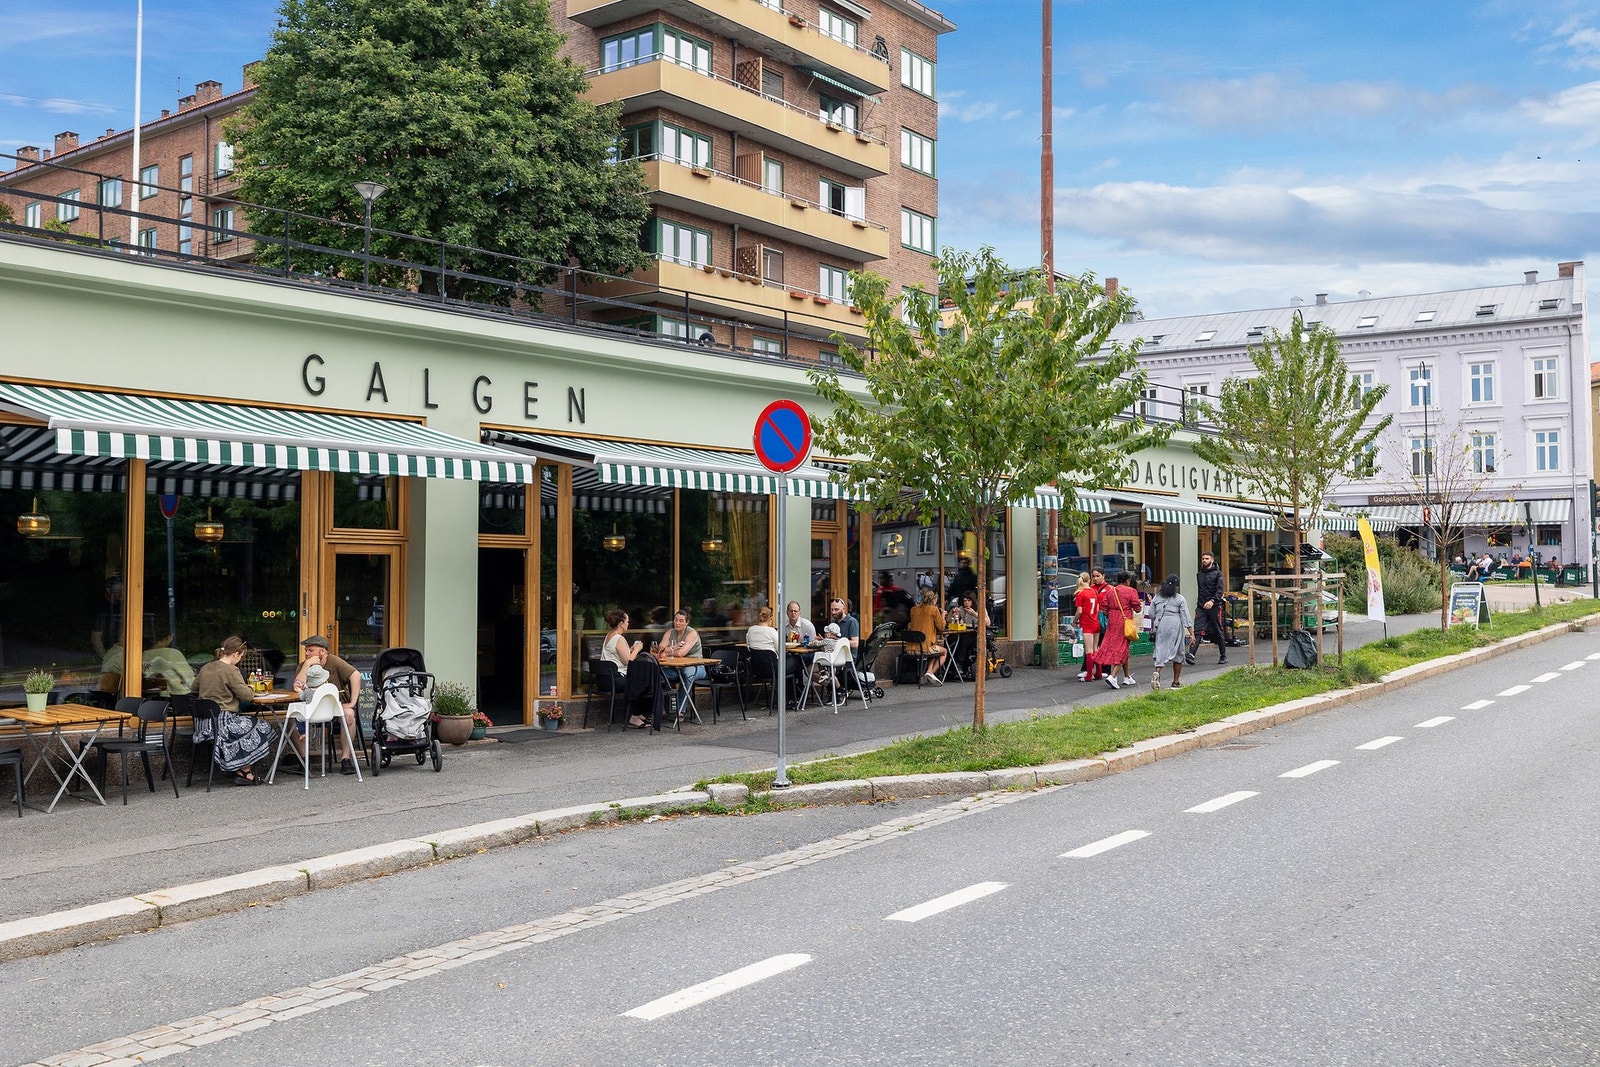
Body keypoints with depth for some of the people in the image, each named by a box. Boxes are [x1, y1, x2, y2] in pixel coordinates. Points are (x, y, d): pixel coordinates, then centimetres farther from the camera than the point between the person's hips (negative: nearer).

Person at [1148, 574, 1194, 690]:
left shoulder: (1157, 597, 6)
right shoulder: (1180, 599, -3)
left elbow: (1151, 614, 8)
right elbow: (1186, 617, -6)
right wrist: (1191, 633, -6)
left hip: (1160, 625, 3)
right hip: (1175, 625, -2)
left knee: (1161, 650, 3)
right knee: (1178, 653, 9)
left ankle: (1157, 672, -25)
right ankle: (1176, 682, 12)